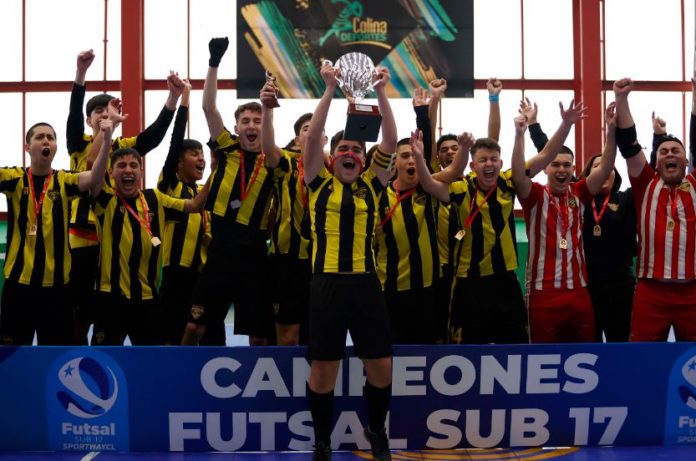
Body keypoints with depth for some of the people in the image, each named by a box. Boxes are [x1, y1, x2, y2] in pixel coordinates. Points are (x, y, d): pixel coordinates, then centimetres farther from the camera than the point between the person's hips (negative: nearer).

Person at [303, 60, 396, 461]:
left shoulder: (371, 185, 8)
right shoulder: (320, 184, 3)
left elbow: (391, 142, -2)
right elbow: (313, 137, -9)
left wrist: (381, 93, -9)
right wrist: (330, 90, -14)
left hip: (365, 282, 2)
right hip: (328, 283, -2)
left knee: (381, 366, 4)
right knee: (324, 368, 4)